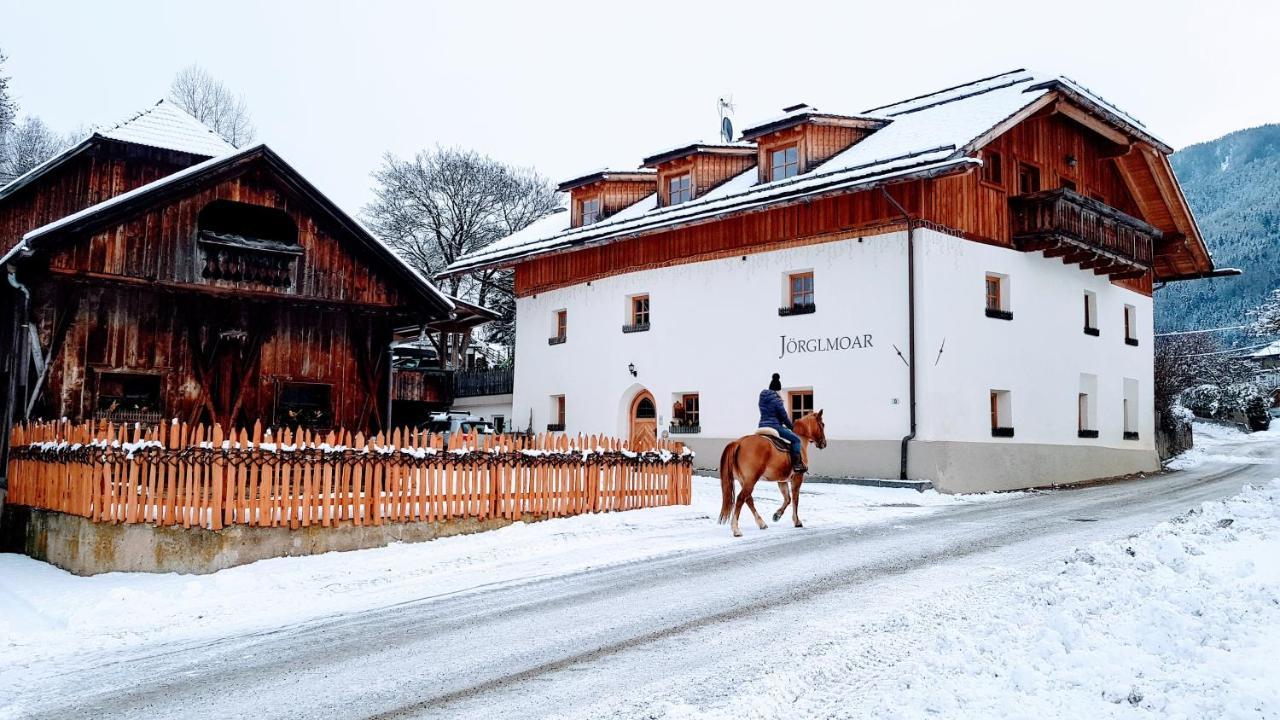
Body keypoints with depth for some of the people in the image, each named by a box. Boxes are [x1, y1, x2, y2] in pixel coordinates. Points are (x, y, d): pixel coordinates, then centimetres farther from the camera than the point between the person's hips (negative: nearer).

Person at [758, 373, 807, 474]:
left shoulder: (762, 398, 10)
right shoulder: (777, 399, -13)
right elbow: (784, 415, -10)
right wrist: (790, 426, 8)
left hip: (762, 426, 8)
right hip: (775, 426, -8)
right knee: (796, 439, -2)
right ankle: (797, 464, -14)